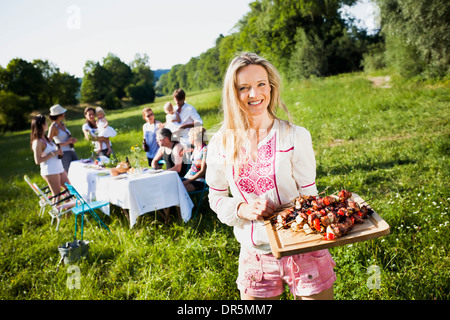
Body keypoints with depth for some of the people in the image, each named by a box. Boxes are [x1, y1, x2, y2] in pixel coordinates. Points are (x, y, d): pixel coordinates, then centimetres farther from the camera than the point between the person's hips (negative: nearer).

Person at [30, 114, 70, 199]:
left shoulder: (46, 138, 13)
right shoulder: (37, 142, -14)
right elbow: (38, 161, -19)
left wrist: (58, 151, 5)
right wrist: (53, 153, -19)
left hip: (59, 168, 9)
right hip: (50, 171, -9)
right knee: (57, 194, -4)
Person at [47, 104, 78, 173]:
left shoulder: (63, 124, 13)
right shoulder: (53, 127, -8)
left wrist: (73, 139, 6)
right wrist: (65, 143, -17)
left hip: (72, 151, 7)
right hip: (63, 153, -7)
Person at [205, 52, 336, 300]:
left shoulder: (296, 136, -9)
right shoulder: (221, 143, -4)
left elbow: (309, 196, -5)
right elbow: (216, 199, 5)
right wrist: (243, 209, -15)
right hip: (255, 257, 2)